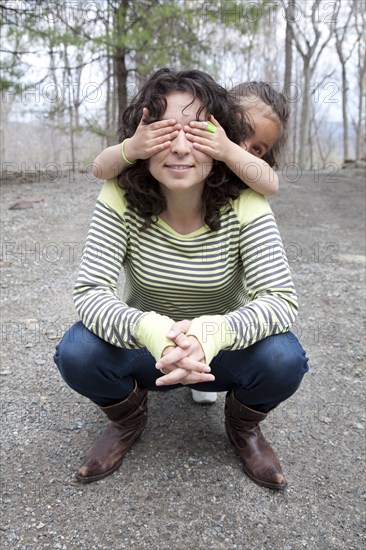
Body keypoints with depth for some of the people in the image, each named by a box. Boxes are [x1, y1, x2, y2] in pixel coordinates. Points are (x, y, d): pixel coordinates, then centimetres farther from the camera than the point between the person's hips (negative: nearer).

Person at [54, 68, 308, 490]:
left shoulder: (243, 204, -20)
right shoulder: (120, 199, -19)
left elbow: (281, 299, -26)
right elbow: (89, 292, -24)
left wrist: (214, 332, -47)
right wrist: (149, 330, -45)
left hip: (222, 351, 0)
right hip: (144, 349, 1)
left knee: (283, 359, -29)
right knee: (76, 352, -27)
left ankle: (243, 425, 9)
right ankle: (128, 419, 9)